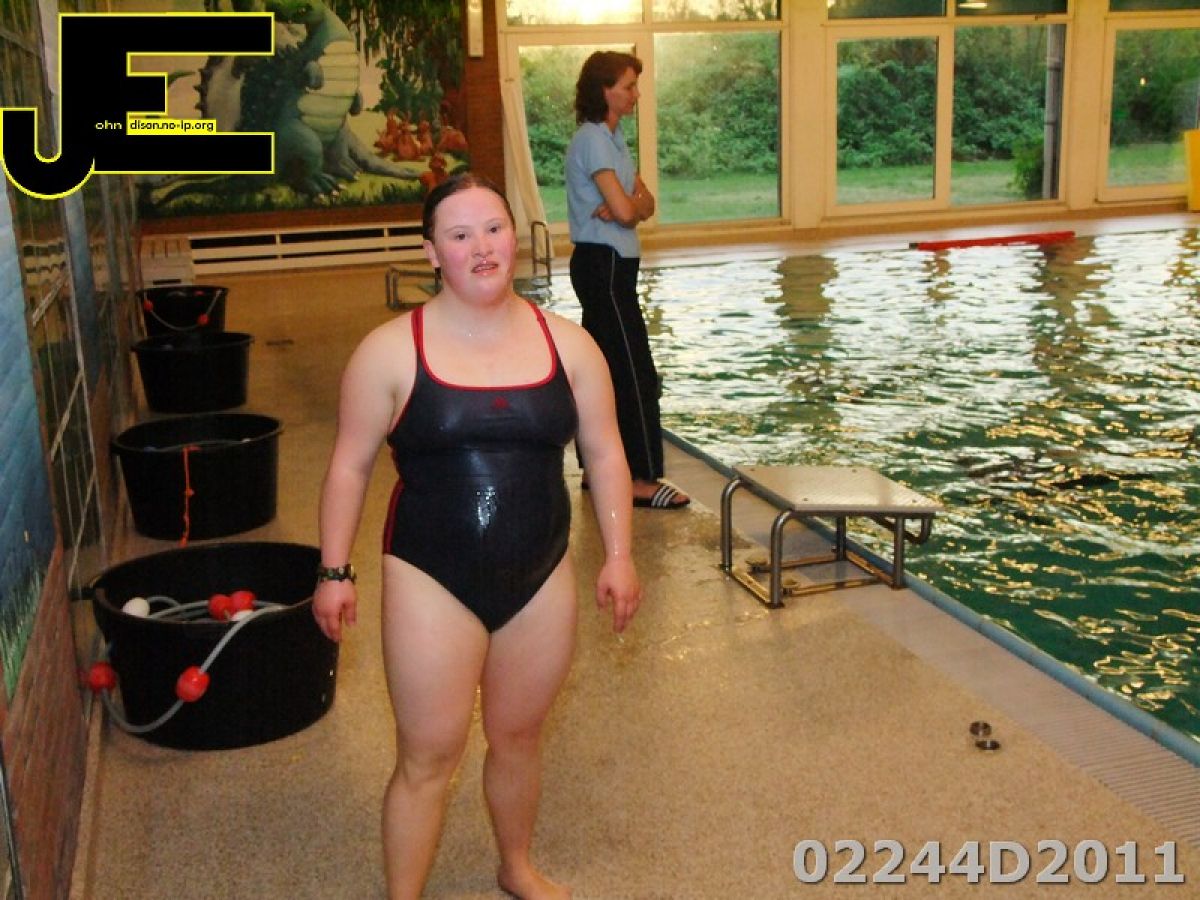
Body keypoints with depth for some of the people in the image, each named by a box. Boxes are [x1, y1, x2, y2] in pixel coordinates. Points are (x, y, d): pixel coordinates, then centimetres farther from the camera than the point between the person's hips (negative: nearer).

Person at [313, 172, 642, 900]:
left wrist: (618, 555, 2)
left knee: (519, 738, 20)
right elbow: (351, 466, -2)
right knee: (429, 758, 5)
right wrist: (335, 573, -2)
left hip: (541, 579, 3)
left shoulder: (568, 344, 0)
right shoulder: (392, 351, -8)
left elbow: (605, 454, 6)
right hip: (433, 580, -3)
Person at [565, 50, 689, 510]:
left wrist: (627, 205, -12)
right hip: (604, 264, -10)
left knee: (603, 369, 13)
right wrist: (633, 203, 0)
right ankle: (642, 478, -4)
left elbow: (646, 203, 8)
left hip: (607, 265, 10)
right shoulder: (592, 139, -14)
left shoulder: (613, 137, 16)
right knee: (635, 372, -8)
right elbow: (626, 210, -22)